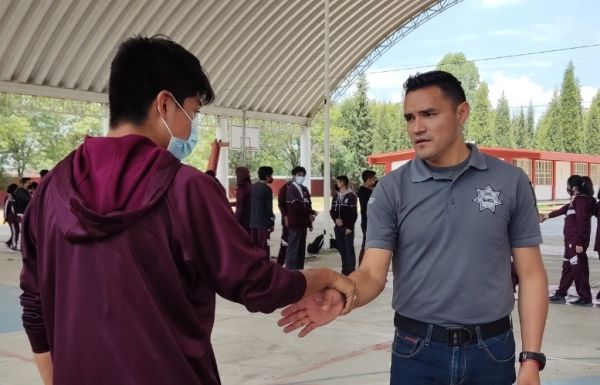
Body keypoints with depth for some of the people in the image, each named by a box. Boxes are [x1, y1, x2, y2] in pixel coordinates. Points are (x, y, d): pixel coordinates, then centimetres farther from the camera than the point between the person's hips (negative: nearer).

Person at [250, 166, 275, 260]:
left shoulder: (252, 187, 9)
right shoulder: (267, 189, -11)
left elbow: (250, 204, 12)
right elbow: (269, 207, -11)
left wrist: (251, 218, 17)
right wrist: (272, 222, -3)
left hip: (253, 222, 7)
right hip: (264, 221, -7)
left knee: (253, 246, 11)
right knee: (264, 247, -4)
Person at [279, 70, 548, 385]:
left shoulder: (510, 182, -3)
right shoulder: (391, 189, -4)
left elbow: (530, 274, 0)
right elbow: (373, 273, -9)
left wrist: (531, 359, -5)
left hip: (492, 350, 1)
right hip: (417, 351, 0)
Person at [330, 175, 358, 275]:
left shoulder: (351, 196, -6)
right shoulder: (336, 196, 13)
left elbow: (354, 213, -10)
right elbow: (332, 211, 12)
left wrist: (350, 227, -15)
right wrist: (335, 219, -7)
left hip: (348, 227, -6)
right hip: (338, 227, 6)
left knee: (349, 249, -6)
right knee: (341, 249, 10)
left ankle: (351, 270, -2)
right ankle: (345, 269, 18)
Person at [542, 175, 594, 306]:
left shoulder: (581, 200, -16)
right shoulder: (576, 200, 15)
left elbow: (582, 223, -21)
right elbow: (564, 210, 31)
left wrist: (579, 243, -23)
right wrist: (546, 216, 41)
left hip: (576, 242, -10)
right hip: (571, 241, 10)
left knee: (578, 269, -4)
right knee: (567, 267, 15)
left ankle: (586, 298, 3)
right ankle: (560, 294, 22)